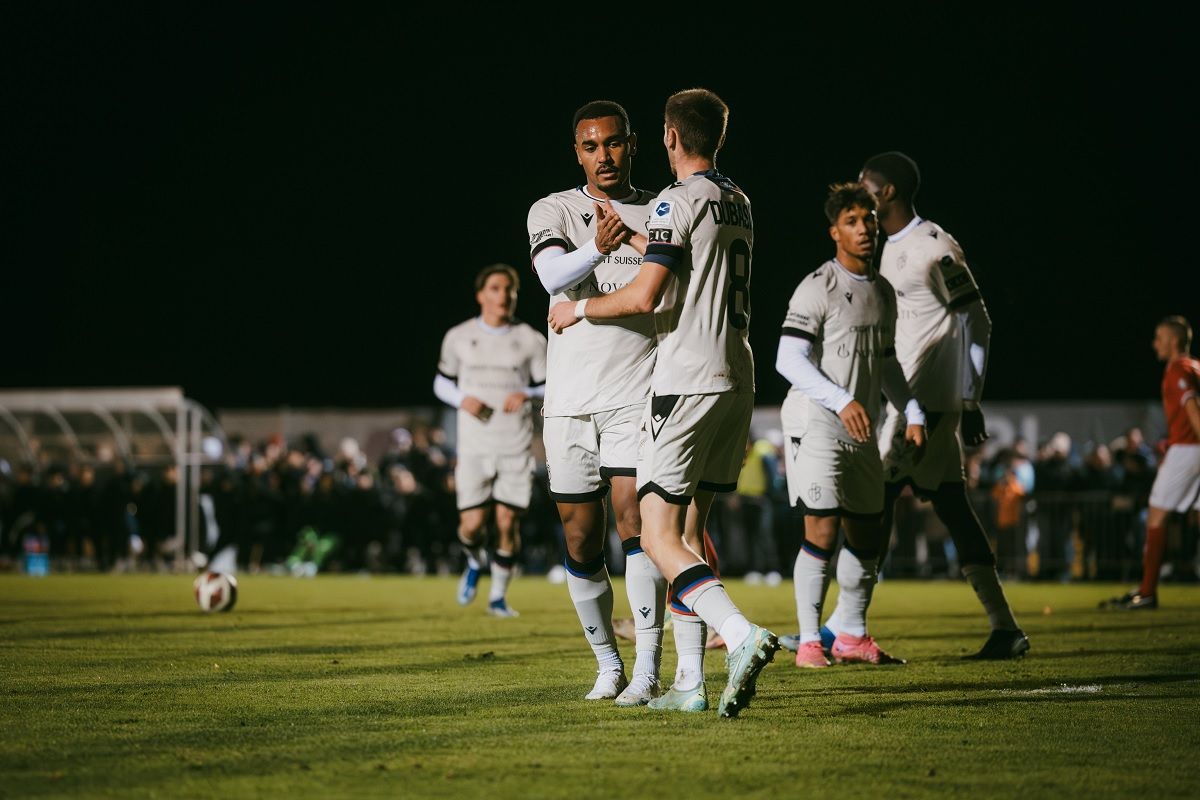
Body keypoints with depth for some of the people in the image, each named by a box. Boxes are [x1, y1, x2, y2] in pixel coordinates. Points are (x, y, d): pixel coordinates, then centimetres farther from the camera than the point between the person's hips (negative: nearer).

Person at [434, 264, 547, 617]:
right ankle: (475, 561, 29)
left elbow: (548, 388, 8)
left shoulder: (531, 341, 4)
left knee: (508, 521, -4)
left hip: (516, 446, 0)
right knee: (472, 524, -7)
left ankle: (498, 595, 13)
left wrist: (528, 395, -14)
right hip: (473, 445, 0)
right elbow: (442, 384, 13)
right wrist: (462, 399, -9)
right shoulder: (459, 337, 4)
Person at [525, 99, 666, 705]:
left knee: (634, 519, -16)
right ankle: (607, 663, 19)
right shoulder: (553, 211, 5)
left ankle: (647, 669, -16)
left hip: (638, 393, -1)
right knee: (581, 539, 4)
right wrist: (597, 249, -36)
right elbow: (553, 274, -16)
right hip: (570, 398, 1)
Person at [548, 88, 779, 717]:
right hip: (736, 379, 8)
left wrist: (580, 309, -1)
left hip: (686, 381, -8)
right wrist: (627, 237, 40)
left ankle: (743, 635, -30)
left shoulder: (677, 201, -10)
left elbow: (646, 295, -16)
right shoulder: (739, 204, 15)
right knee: (689, 529, 13)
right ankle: (691, 682, 10)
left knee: (659, 536, -9)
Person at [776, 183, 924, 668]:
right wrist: (841, 400, -25)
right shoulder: (818, 287, -10)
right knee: (822, 530, -14)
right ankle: (809, 642, -8)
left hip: (861, 429, 8)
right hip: (815, 422, -7)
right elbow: (788, 359, -16)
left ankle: (852, 637, 22)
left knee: (867, 533, 10)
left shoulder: (883, 292, 14)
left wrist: (913, 413, 16)